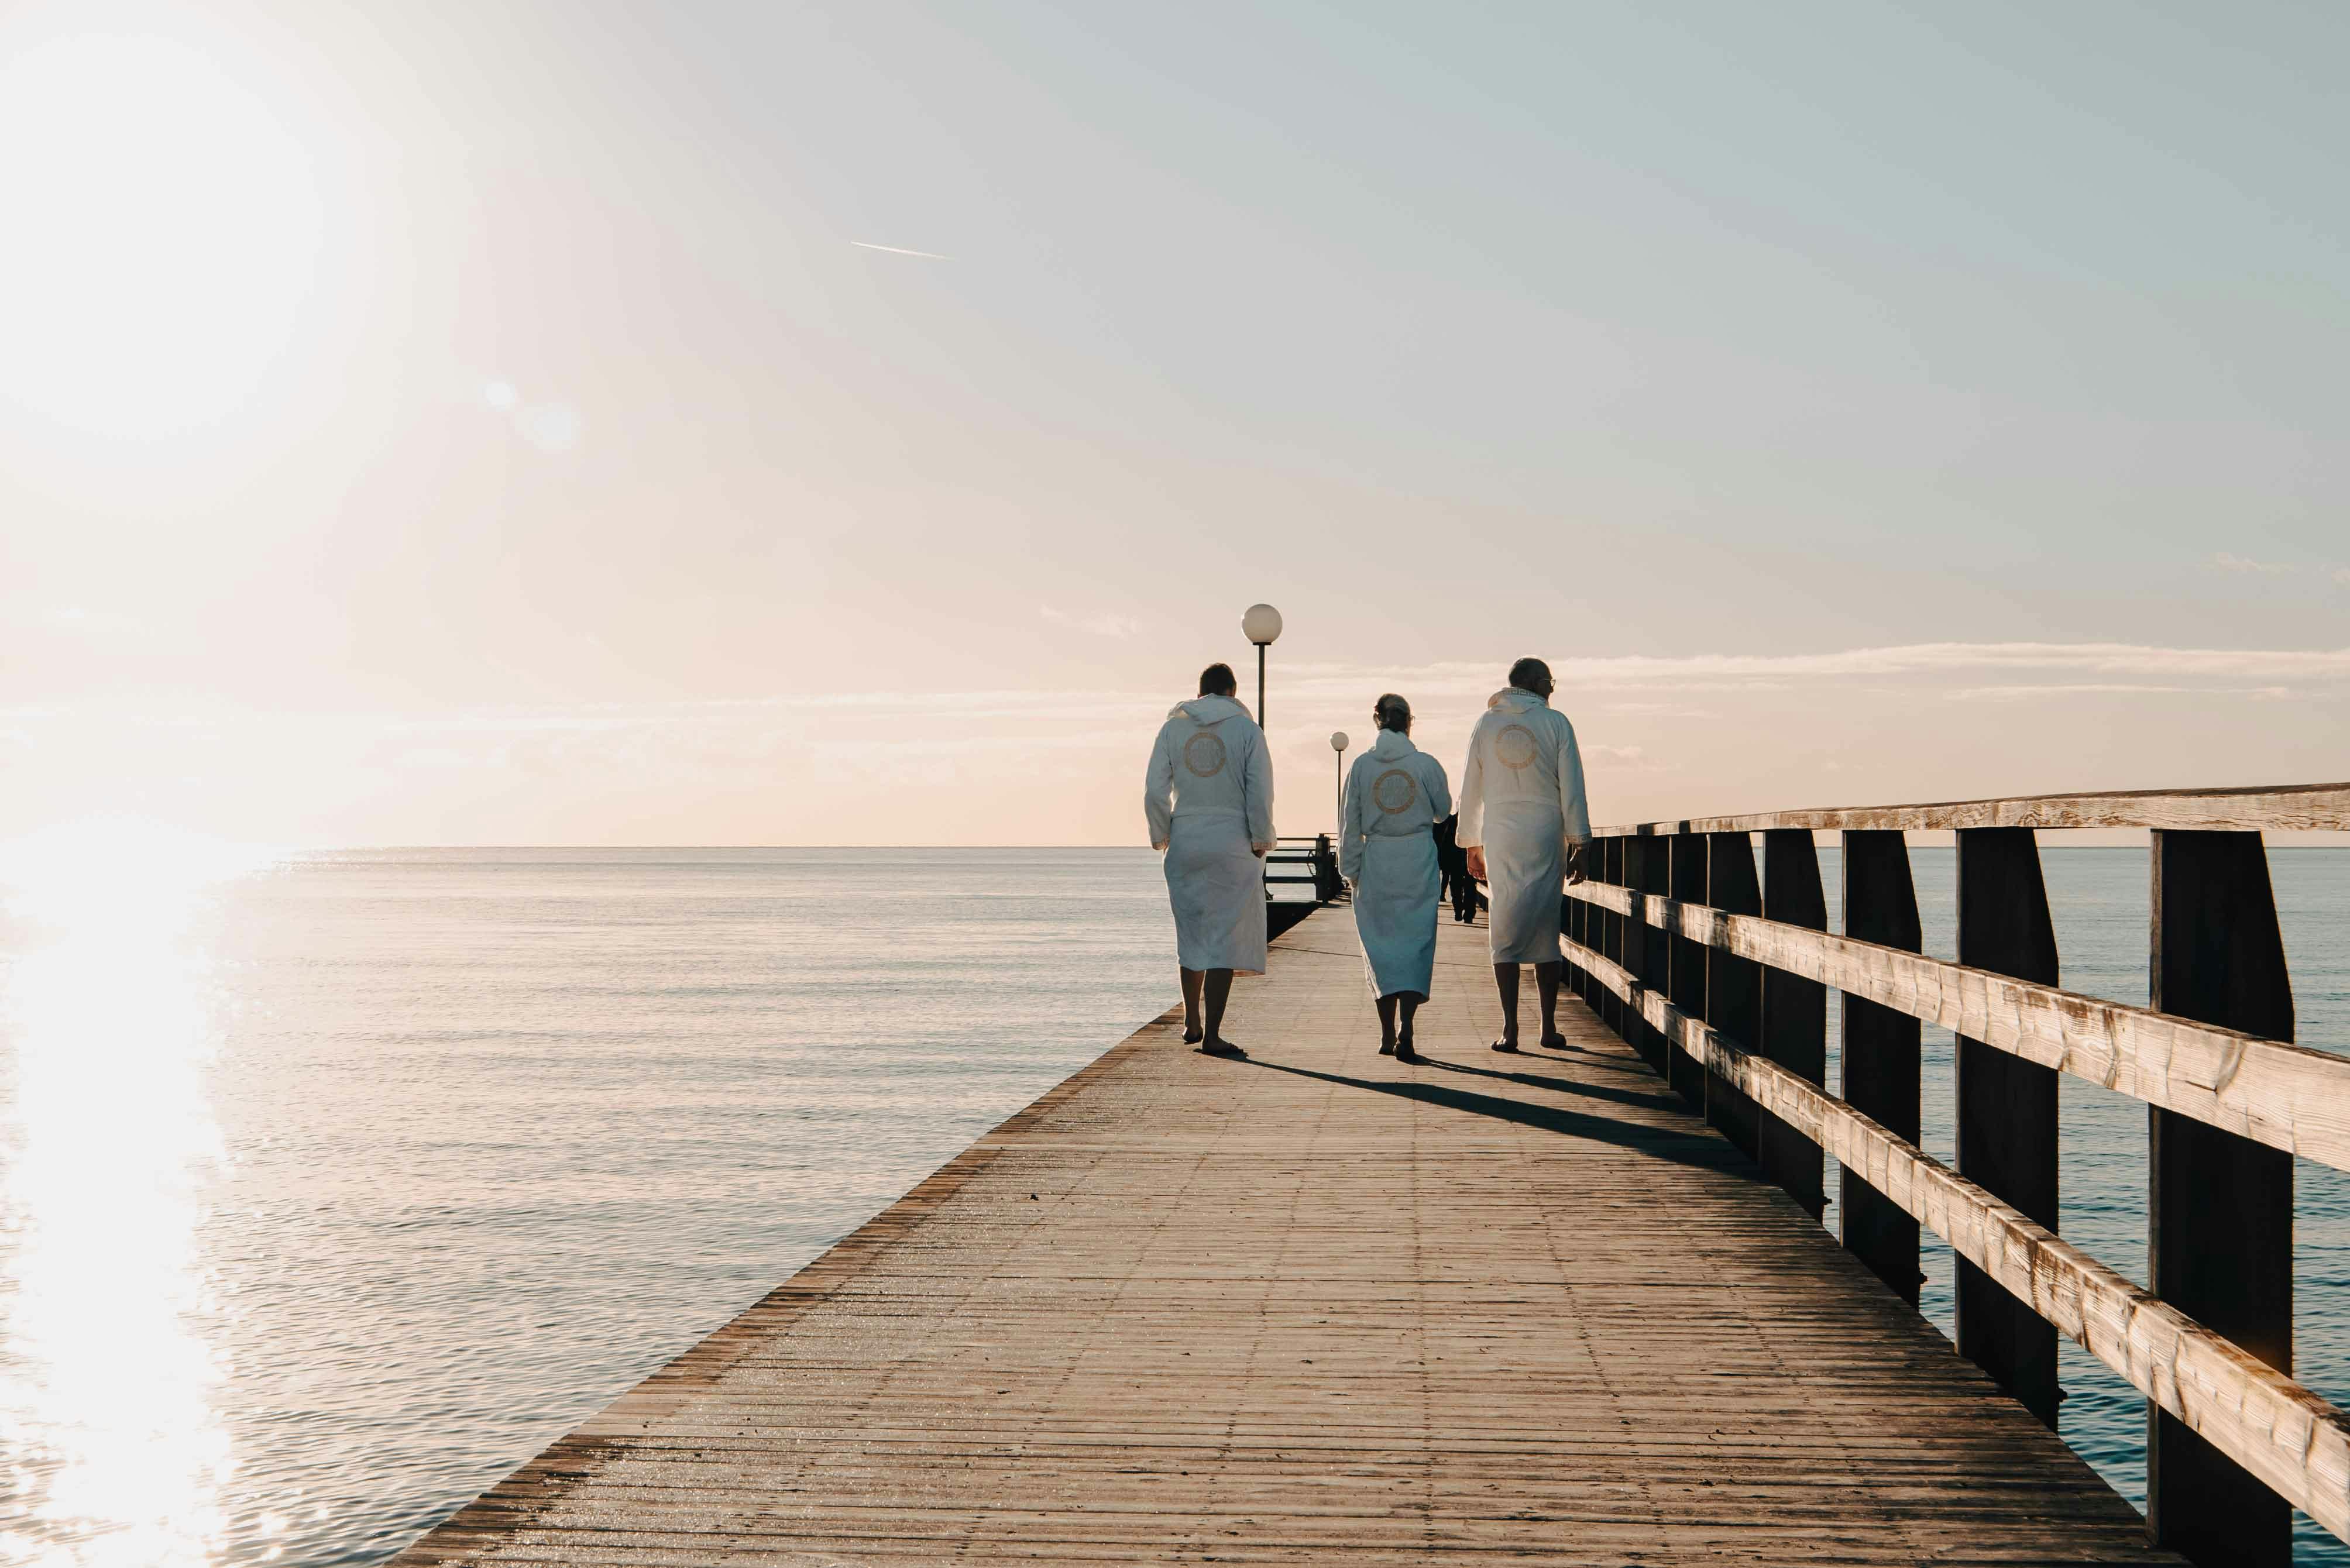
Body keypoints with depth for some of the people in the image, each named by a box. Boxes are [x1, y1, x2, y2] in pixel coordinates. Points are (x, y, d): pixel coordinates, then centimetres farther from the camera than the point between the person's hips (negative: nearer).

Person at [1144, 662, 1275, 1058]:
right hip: (1232, 843, -3)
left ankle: (1192, 1022, 25)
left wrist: (1162, 836, 12)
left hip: (1185, 844, 3)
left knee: (1191, 932, 18)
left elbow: (1155, 790, 0)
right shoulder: (1246, 729, -3)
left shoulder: (1173, 727, 4)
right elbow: (1260, 791, -8)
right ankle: (1212, 1033, -3)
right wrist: (1261, 840, 3)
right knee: (1225, 936, 0)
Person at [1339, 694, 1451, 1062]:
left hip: (1376, 860, 1)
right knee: (1415, 941, 2)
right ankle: (1405, 1028, -15)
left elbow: (1350, 822, 2)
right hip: (1418, 858, -1)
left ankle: (1387, 1035, 12)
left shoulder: (1361, 766, -1)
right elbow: (1444, 810, 8)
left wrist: (1351, 869, 9)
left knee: (1381, 943, 10)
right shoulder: (1426, 764, -4)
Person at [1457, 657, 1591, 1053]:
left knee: (1505, 930, 2)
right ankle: (1549, 1026, 7)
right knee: (1546, 930, 6)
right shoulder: (1556, 724, 0)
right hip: (1545, 836, -1)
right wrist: (1578, 845, 0)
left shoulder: (1486, 725, 7)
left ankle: (1510, 1027, -6)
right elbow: (1572, 788, -4)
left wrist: (1472, 846, 15)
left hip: (1500, 837, 1)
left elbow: (1470, 790, 9)